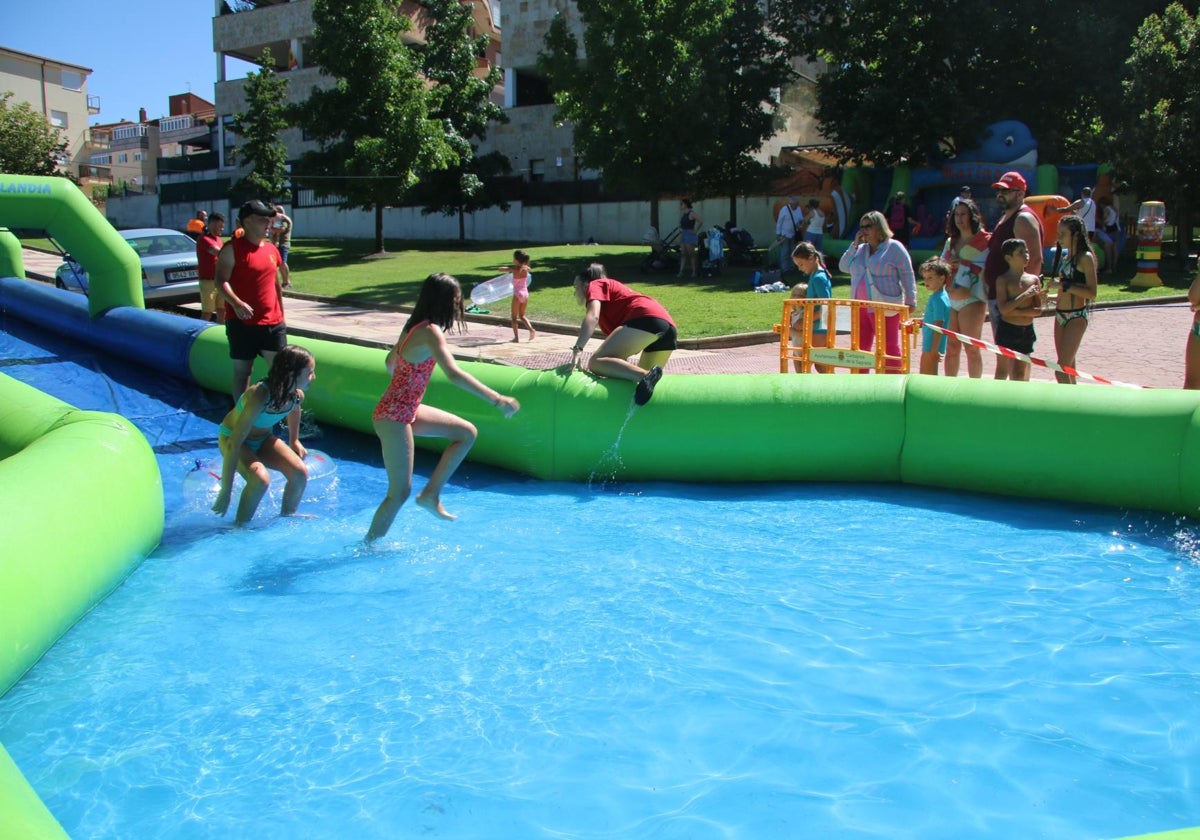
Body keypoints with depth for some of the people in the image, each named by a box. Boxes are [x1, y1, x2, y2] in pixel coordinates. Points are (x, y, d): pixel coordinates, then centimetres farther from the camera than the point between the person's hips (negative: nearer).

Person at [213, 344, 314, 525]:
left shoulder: (297, 395, -18)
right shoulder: (259, 396, -39)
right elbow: (234, 444, -37)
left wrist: (294, 440, 20)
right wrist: (225, 492, -36)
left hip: (263, 438, 6)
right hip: (231, 437, -6)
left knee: (300, 473, -12)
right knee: (260, 479, -31)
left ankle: (287, 517, 13)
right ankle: (240, 526, -9)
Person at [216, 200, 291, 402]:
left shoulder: (272, 249, 12)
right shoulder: (233, 248, -7)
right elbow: (221, 281, -14)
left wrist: (281, 316, 18)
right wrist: (236, 303, -31)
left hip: (273, 323, 5)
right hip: (242, 323, -5)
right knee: (242, 371, 4)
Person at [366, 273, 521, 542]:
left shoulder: (415, 326, 6)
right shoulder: (430, 332, -22)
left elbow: (391, 362, 21)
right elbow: (454, 374, -36)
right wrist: (497, 399, -40)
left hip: (406, 410, 9)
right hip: (394, 417, -9)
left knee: (466, 433, 11)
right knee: (400, 492, -1)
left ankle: (430, 494, 14)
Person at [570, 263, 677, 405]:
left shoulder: (595, 285, 17)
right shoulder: (610, 308, 40)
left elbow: (592, 317, -5)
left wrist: (577, 350, -15)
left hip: (646, 318, -9)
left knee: (596, 362, -16)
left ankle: (645, 376, -38)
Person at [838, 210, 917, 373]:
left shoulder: (894, 247, -3)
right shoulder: (861, 249, 15)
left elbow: (908, 276, -5)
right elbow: (843, 267, 10)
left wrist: (910, 302, -11)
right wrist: (854, 245, 2)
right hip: (861, 307, 7)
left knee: (889, 348, -2)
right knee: (860, 347, 10)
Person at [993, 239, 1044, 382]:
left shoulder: (1034, 279, 5)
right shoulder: (1003, 280, -5)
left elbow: (1038, 310, 0)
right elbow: (1003, 308, -16)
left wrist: (1016, 311, -13)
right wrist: (1025, 295, -18)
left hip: (1027, 331, 3)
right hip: (1008, 330, -3)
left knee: (1021, 373, 5)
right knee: (1013, 372, 0)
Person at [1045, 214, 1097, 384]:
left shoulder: (1085, 257, -10)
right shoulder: (1065, 257, 14)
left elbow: (1091, 293, -17)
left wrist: (1064, 285, -21)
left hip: (1077, 316, -8)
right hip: (1060, 314, 8)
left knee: (1061, 370, -15)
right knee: (1068, 368, 13)